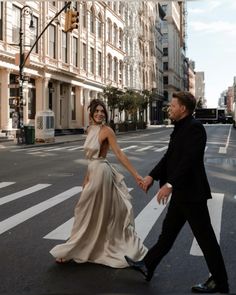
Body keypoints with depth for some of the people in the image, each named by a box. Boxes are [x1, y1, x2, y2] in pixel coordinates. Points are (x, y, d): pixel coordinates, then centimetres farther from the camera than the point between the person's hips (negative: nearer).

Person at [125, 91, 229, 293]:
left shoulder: (194, 127, -18)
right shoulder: (180, 128, 12)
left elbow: (189, 160, -28)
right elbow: (170, 156, 14)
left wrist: (170, 184, -33)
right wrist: (152, 176, 7)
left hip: (191, 193, -10)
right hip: (181, 192, 10)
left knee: (205, 238, 3)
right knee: (168, 231, 19)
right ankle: (147, 266, 32)